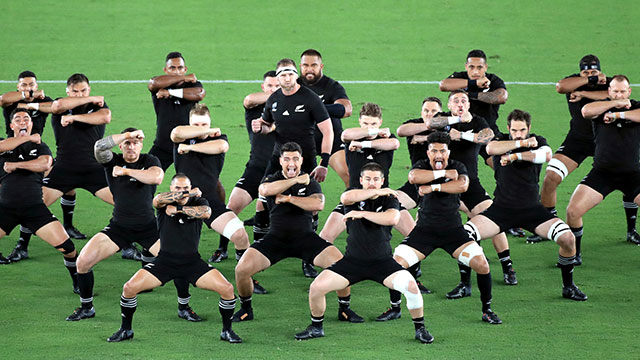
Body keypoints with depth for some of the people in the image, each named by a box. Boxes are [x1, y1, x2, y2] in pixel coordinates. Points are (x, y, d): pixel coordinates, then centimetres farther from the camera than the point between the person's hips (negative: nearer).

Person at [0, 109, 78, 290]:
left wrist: (16, 165, -12)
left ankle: (78, 282, 13)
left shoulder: (40, 146, 12)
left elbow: (45, 164, -9)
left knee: (67, 247, -8)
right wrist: (29, 138, -7)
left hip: (34, 207, 0)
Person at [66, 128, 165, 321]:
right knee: (83, 261, -10)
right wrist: (127, 134, -27)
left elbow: (157, 177, -25)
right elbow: (99, 146, -24)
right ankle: (86, 307, 11)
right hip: (119, 226, 0)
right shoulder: (112, 161, -2)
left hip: (149, 227, 0)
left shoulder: (149, 161, -2)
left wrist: (126, 171, -22)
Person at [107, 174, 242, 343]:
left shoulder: (198, 202, 1)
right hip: (165, 260, 0)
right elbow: (158, 200, -27)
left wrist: (179, 208, -22)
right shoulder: (165, 202, -1)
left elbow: (206, 212, -23)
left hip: (192, 262, 0)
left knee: (227, 289, -14)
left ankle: (227, 331, 8)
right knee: (129, 288, -13)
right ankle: (125, 330, 9)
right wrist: (186, 194, -26)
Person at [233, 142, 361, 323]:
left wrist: (288, 198, -18)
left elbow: (318, 204, -18)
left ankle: (345, 309, 3)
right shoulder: (272, 179, 3)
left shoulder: (310, 182, 2)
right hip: (276, 239, 0)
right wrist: (296, 180, -23)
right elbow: (265, 190, -24)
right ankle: (245, 309, 8)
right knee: (242, 269, -18)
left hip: (305, 238, 0)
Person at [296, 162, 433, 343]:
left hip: (382, 261, -1)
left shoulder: (389, 199, 0)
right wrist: (378, 192, -19)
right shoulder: (355, 195, 2)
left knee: (411, 286, -23)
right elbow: (347, 197, -24)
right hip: (352, 260, 1)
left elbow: (393, 218, -22)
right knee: (316, 287, -12)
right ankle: (316, 328, 13)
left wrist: (362, 213, -23)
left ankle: (420, 329, -1)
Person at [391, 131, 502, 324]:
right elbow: (413, 177, -27)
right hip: (424, 229, 0)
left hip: (453, 231, 0)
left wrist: (434, 187, -25)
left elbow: (462, 185, -23)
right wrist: (444, 173, -23)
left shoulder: (458, 167, -1)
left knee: (481, 264, -16)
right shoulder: (422, 165, -2)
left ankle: (487, 310, 4)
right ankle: (395, 308, 9)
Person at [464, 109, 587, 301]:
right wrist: (523, 143, -21)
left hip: (531, 209, 0)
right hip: (501, 208, 0)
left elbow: (546, 155, -20)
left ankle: (568, 286, 4)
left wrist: (515, 156, -23)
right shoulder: (501, 140, 2)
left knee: (568, 239, -17)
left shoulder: (538, 141, 4)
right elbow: (490, 149, -23)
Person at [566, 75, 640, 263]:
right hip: (602, 172, 0)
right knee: (573, 211, -12)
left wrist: (619, 114, -26)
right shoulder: (603, 107, 0)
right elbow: (586, 111, -23)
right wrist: (616, 103, -22)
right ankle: (574, 253, 7)